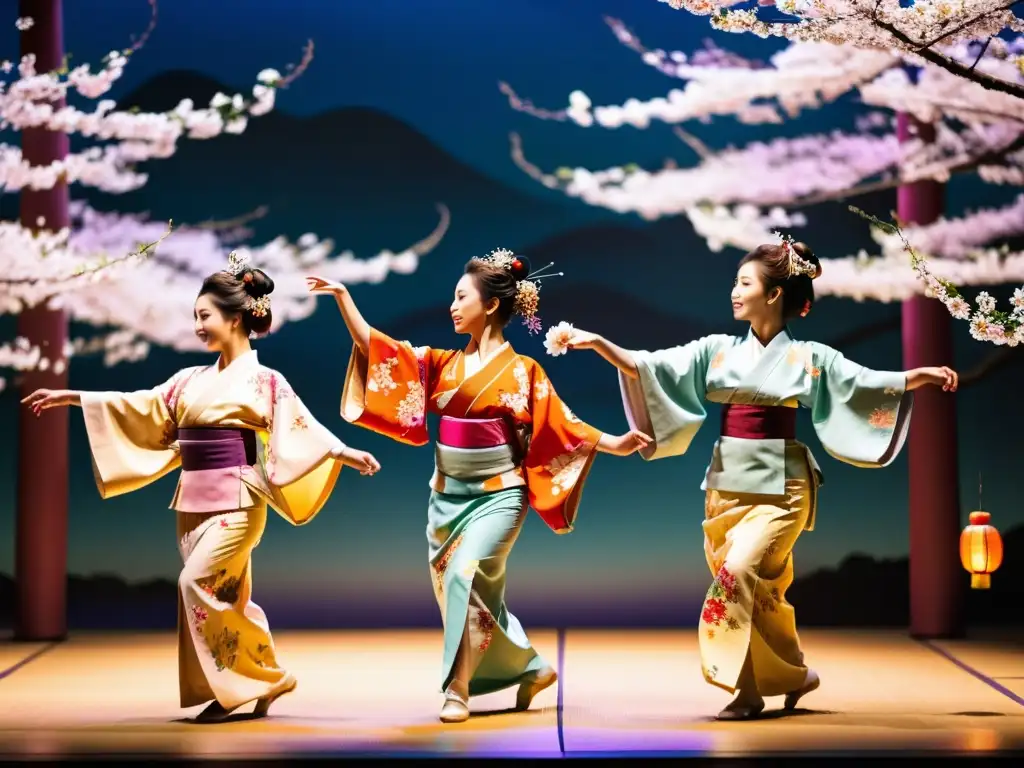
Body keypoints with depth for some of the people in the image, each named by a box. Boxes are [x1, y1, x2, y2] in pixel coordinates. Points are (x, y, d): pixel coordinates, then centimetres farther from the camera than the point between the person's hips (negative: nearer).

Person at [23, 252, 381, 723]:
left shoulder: (263, 380, -3)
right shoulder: (192, 380, 13)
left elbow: (301, 430, -10)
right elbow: (139, 408, 14)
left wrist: (347, 454, -26)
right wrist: (72, 397, 13)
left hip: (235, 501, -6)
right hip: (193, 502, 6)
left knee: (199, 584, -17)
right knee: (221, 595, 5)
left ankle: (263, 679, -5)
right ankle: (260, 680, 14)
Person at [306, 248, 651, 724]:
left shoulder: (521, 371, -5)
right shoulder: (445, 363, 7)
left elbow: (560, 425, -6)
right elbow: (377, 350, 6)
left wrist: (614, 443, -16)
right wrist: (342, 297, 2)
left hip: (496, 494, -6)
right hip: (447, 495, 6)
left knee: (466, 579, -21)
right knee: (456, 588, 9)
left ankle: (458, 690, -12)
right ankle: (531, 668, 27)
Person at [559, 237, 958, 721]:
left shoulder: (807, 356, -1)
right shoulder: (719, 350, 6)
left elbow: (868, 382, -2)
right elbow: (647, 367, 0)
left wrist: (923, 375, -15)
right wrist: (598, 343, -11)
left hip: (778, 485, -4)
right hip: (727, 484, 4)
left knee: (738, 574, -18)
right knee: (758, 588, 6)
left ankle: (747, 689, -7)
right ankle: (793, 675, 22)